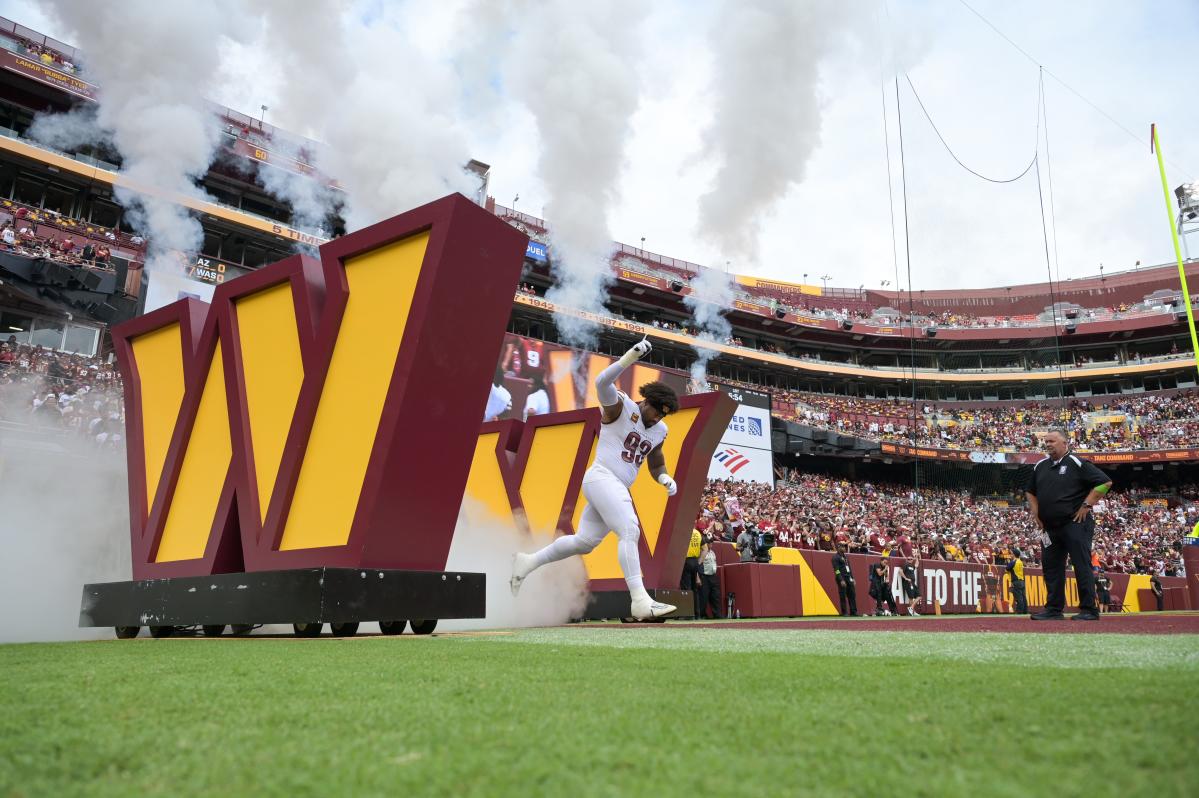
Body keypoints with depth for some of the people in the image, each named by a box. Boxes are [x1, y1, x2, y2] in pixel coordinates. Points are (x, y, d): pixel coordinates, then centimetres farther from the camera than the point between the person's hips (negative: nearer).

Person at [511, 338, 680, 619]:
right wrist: (631, 356, -34)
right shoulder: (620, 406, -5)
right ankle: (640, 601, -25)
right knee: (629, 531, -22)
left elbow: (656, 465, 27)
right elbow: (602, 382, -24)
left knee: (584, 542, 9)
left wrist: (666, 479, 5)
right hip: (601, 478, -8)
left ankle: (528, 562, 23)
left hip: (620, 490, 8)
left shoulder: (660, 430, 17)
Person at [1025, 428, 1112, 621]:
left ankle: (1089, 610, 1)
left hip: (1075, 524, -7)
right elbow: (1030, 492, 26)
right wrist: (1035, 513, 14)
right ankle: (1053, 609, 15)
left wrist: (1087, 505, -12)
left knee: (1082, 567, -5)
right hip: (1049, 528, 7)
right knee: (1051, 568, 8)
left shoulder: (1077, 464, -6)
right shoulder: (1040, 466, 14)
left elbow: (1105, 483, -11)